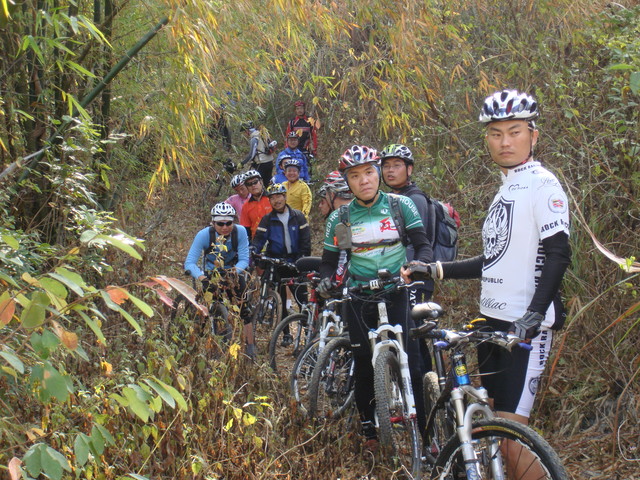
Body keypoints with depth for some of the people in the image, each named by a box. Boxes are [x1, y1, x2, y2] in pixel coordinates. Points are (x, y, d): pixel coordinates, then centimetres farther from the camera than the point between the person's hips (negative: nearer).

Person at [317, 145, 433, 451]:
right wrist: (325, 281, -15)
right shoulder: (339, 218, 1)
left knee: (411, 364, -8)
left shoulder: (400, 205, -3)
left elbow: (423, 245, -4)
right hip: (358, 299, 2)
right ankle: (370, 432, 22)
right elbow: (330, 260, 7)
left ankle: (425, 434, 1)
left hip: (396, 293, -1)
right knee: (363, 367, 6)